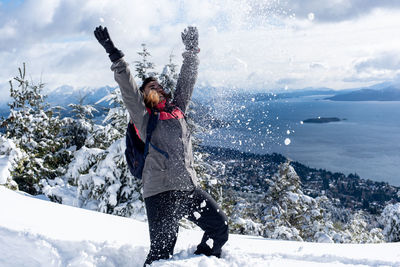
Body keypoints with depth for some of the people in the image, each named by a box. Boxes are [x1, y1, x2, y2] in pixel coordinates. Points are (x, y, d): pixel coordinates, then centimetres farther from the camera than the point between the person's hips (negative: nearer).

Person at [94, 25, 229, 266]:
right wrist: (114, 55, -12)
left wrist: (192, 50, 23)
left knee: (220, 226, 9)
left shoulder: (178, 108, 19)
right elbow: (128, 88, -6)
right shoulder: (143, 116, 5)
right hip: (161, 191, -6)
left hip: (190, 187, 6)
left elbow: (187, 80, 22)